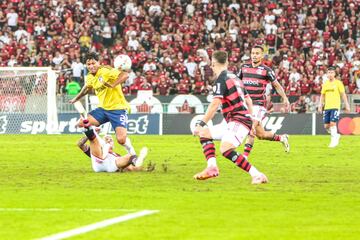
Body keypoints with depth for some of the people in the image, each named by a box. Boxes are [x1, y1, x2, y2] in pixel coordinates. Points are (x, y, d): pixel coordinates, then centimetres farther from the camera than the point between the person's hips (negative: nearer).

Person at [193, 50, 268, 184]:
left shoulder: (221, 80, -9)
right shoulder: (234, 77, 18)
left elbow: (215, 104, -18)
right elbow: (248, 101, 22)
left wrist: (201, 124, -16)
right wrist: (252, 122, 28)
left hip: (238, 121, -10)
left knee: (225, 150, -28)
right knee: (204, 134, 16)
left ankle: (257, 175, -30)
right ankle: (212, 167, 1)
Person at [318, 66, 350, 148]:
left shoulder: (338, 83, -1)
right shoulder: (325, 84, 11)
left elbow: (343, 95, 0)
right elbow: (322, 95, 17)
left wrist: (347, 105, -3)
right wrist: (320, 105, 9)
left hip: (335, 107, -5)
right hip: (327, 107, 5)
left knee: (332, 123, -16)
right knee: (326, 126, 3)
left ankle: (334, 140, -6)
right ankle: (336, 135, 26)